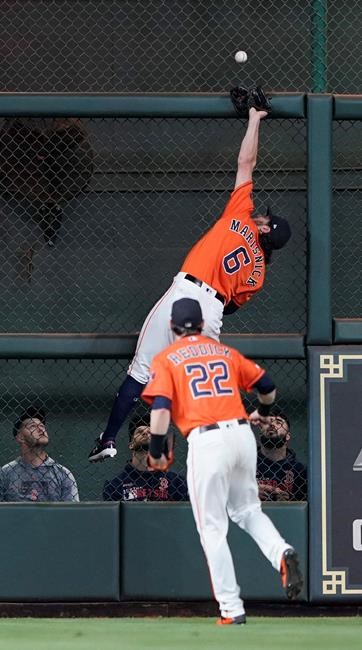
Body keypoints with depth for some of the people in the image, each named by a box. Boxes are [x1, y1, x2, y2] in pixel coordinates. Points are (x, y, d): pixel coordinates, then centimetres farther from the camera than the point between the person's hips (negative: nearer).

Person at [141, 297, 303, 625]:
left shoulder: (166, 359, 5)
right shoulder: (225, 352, 17)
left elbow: (161, 409, -8)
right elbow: (267, 387, 20)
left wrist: (156, 453, 3)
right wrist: (261, 413, 42)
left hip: (206, 441, -4)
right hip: (242, 435, 4)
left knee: (212, 528, 3)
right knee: (247, 510, 23)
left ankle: (232, 608, -1)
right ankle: (282, 553, -7)